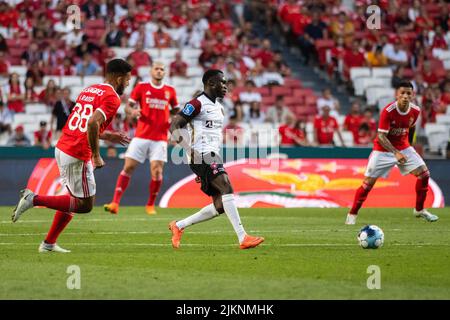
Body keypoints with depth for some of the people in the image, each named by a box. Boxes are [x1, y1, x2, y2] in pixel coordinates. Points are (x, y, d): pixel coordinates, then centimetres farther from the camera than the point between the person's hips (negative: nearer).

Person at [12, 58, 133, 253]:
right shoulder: (111, 98, -12)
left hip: (62, 148, 9)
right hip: (77, 156, -9)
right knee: (85, 205, 3)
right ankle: (34, 199, -5)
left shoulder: (89, 90, 16)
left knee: (75, 199, 21)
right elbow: (93, 123, -27)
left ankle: (49, 243, 22)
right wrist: (96, 156, -19)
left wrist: (107, 136, 25)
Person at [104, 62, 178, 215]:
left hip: (160, 138, 1)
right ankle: (115, 203, -4)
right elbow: (128, 107, 5)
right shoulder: (141, 87, 4)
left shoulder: (170, 91, 8)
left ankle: (150, 205, 9)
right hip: (141, 136, -1)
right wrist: (132, 111, -18)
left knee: (157, 171, -9)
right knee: (128, 167, -6)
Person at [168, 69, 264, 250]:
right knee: (226, 187, -23)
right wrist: (193, 151, -17)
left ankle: (178, 226, 16)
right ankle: (243, 238, -28)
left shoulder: (218, 107, 21)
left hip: (213, 157, 9)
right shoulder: (197, 104, -7)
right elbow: (174, 127, -12)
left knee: (220, 206, 3)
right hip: (202, 156, -9)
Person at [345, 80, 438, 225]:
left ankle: (419, 210, 11)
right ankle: (352, 215, 6)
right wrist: (396, 153, -40)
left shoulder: (415, 111, -10)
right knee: (369, 182, -8)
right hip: (383, 149, -5)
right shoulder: (388, 111, -25)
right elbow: (381, 136, -28)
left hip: (403, 148, 5)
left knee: (424, 174, -7)